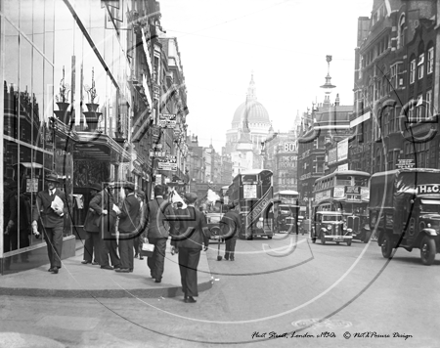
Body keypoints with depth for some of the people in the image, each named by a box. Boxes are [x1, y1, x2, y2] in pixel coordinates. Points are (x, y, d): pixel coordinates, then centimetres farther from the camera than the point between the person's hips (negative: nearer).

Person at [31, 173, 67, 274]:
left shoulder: (61, 194, 6)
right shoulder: (41, 194, 6)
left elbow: (66, 207, 12)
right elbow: (37, 208, -4)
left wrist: (62, 211, -11)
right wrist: (34, 220, -19)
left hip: (58, 222, -2)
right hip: (46, 223, 2)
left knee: (57, 243, -13)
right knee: (49, 244, 9)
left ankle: (56, 265, -15)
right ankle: (52, 264, 19)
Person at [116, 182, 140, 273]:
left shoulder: (127, 200, -15)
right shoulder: (136, 201, 12)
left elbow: (124, 213, -22)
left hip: (125, 228, -8)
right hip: (132, 227, 9)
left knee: (123, 248, -4)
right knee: (130, 247, 11)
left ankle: (124, 267, -5)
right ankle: (130, 266, 14)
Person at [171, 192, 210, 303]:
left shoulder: (181, 213, -4)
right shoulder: (199, 214, -6)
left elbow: (176, 229, -5)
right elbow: (205, 230, -4)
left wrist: (173, 244, 1)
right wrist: (206, 243, 11)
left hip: (182, 244, 1)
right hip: (195, 244, -1)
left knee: (183, 268, 14)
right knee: (191, 269, 3)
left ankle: (185, 294, 19)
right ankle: (190, 295, 0)